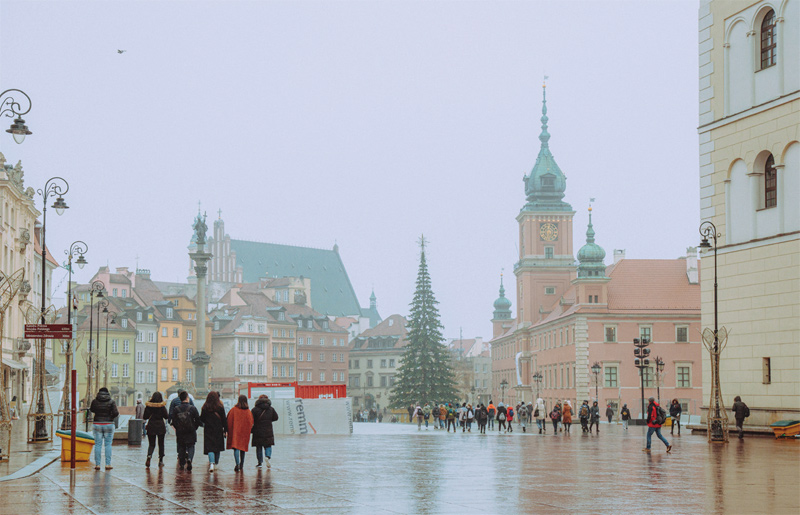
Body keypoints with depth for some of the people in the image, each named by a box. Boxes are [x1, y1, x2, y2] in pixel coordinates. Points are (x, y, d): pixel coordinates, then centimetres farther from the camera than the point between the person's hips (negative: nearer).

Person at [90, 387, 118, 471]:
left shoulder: (95, 401, 0)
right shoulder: (111, 401, -4)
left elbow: (92, 410, 17)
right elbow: (116, 413, -10)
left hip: (97, 424, 1)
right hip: (108, 424, -1)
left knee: (98, 444, 5)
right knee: (108, 444, 6)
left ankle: (97, 464, 3)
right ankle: (108, 464, 2)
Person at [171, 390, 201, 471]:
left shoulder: (176, 409, -4)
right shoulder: (192, 408, -9)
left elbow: (173, 422, 0)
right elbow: (198, 421, -4)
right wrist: (194, 428, 13)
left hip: (180, 432, 2)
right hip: (191, 433, -2)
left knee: (181, 447, 15)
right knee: (190, 446, 7)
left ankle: (182, 464, 16)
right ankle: (189, 459, -19)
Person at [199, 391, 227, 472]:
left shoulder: (205, 408, -5)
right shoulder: (220, 407, -5)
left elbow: (202, 419, 1)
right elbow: (224, 419, -3)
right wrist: (225, 430, 3)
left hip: (208, 430, -1)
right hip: (218, 430, 1)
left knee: (210, 448, -4)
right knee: (218, 447, 16)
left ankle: (211, 463, -24)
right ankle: (216, 463, 29)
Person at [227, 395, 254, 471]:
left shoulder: (234, 410, -5)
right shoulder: (248, 412, -1)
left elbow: (229, 421, 0)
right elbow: (251, 423, 3)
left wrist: (228, 431, 9)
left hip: (235, 431, -2)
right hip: (245, 432, 2)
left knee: (236, 448, -7)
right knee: (243, 448, 15)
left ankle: (237, 463, -26)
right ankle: (241, 465, 25)